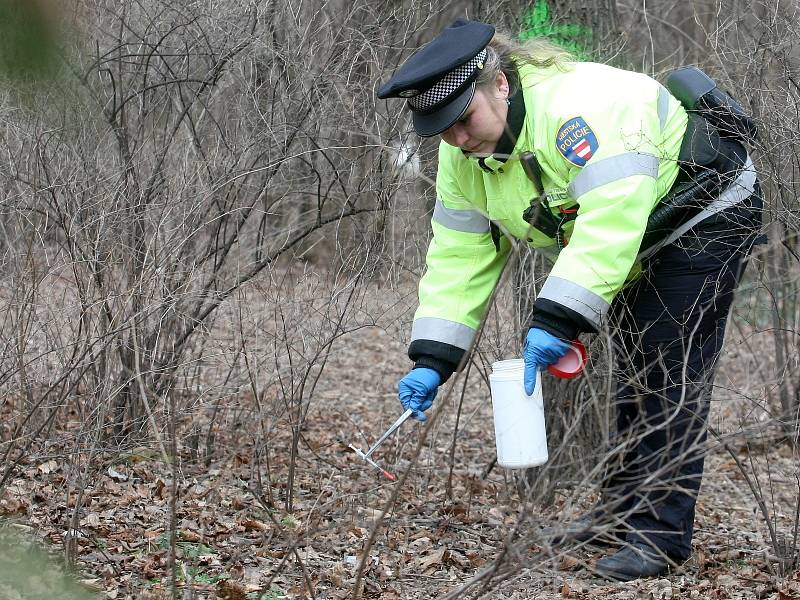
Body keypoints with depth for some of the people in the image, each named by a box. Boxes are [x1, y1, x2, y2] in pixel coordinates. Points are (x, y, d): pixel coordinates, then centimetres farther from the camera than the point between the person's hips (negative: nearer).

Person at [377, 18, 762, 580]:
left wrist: (557, 319, -48)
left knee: (669, 378, -14)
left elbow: (610, 221, -44)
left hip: (706, 216, -9)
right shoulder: (464, 157, -8)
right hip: (641, 247, 9)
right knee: (633, 376, 17)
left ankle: (659, 534, -10)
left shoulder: (582, 105, -37)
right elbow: (459, 255, -7)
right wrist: (432, 360, -16)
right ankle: (623, 510, 29)